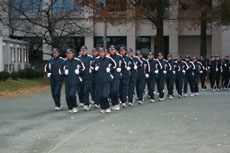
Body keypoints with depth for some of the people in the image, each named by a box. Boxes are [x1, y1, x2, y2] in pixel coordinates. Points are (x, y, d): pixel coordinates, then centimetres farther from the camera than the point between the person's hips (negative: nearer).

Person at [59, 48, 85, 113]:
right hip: (67, 81, 4)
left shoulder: (77, 61, -2)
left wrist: (79, 71, -3)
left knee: (72, 94, -17)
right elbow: (61, 69, 21)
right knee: (67, 96, 3)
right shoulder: (64, 62, 6)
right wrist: (64, 73, 2)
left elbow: (83, 67, 12)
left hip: (75, 81, -4)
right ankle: (70, 108, 19)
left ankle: (75, 107, 4)